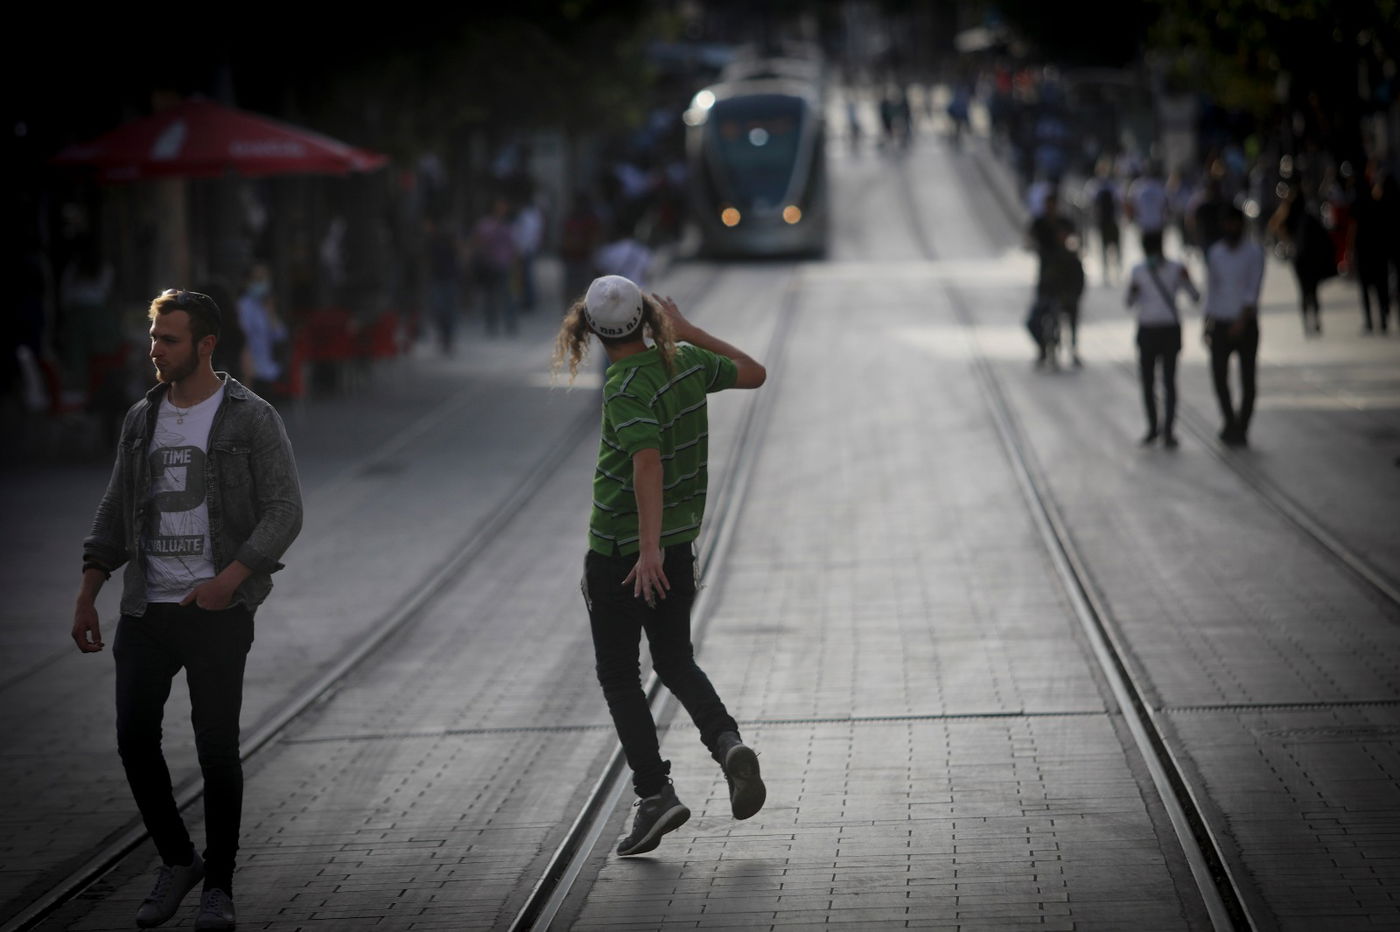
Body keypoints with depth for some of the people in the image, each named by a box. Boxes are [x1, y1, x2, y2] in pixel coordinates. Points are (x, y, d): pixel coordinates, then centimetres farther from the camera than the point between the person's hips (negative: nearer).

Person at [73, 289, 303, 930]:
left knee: (216, 748, -2)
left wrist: (232, 577, -22)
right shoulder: (142, 419, 11)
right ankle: (176, 860, 18)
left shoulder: (252, 419, -5)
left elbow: (284, 511, -10)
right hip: (147, 609, 5)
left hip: (217, 612, -5)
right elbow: (114, 514, 17)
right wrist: (87, 597, 10)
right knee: (135, 739, -2)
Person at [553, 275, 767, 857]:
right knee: (675, 662, 19)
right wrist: (688, 332, 20)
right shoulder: (687, 363, 0)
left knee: (618, 675, 5)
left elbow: (648, 463, -31)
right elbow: (753, 374, 17)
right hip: (679, 544, 7)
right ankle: (727, 743, -6)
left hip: (619, 552, -7)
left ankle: (654, 793, -1)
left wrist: (649, 549, -36)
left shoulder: (625, 389, -19)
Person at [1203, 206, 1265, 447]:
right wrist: (1208, 323, 12)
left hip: (1246, 323, -3)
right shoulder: (1215, 253, 9)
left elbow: (1253, 289, -11)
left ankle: (1241, 427, 7)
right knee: (1218, 375, 0)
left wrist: (1242, 320, -21)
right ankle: (1230, 421, 17)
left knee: (1247, 378, -1)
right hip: (1220, 323, 3)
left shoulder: (1253, 252, -4)